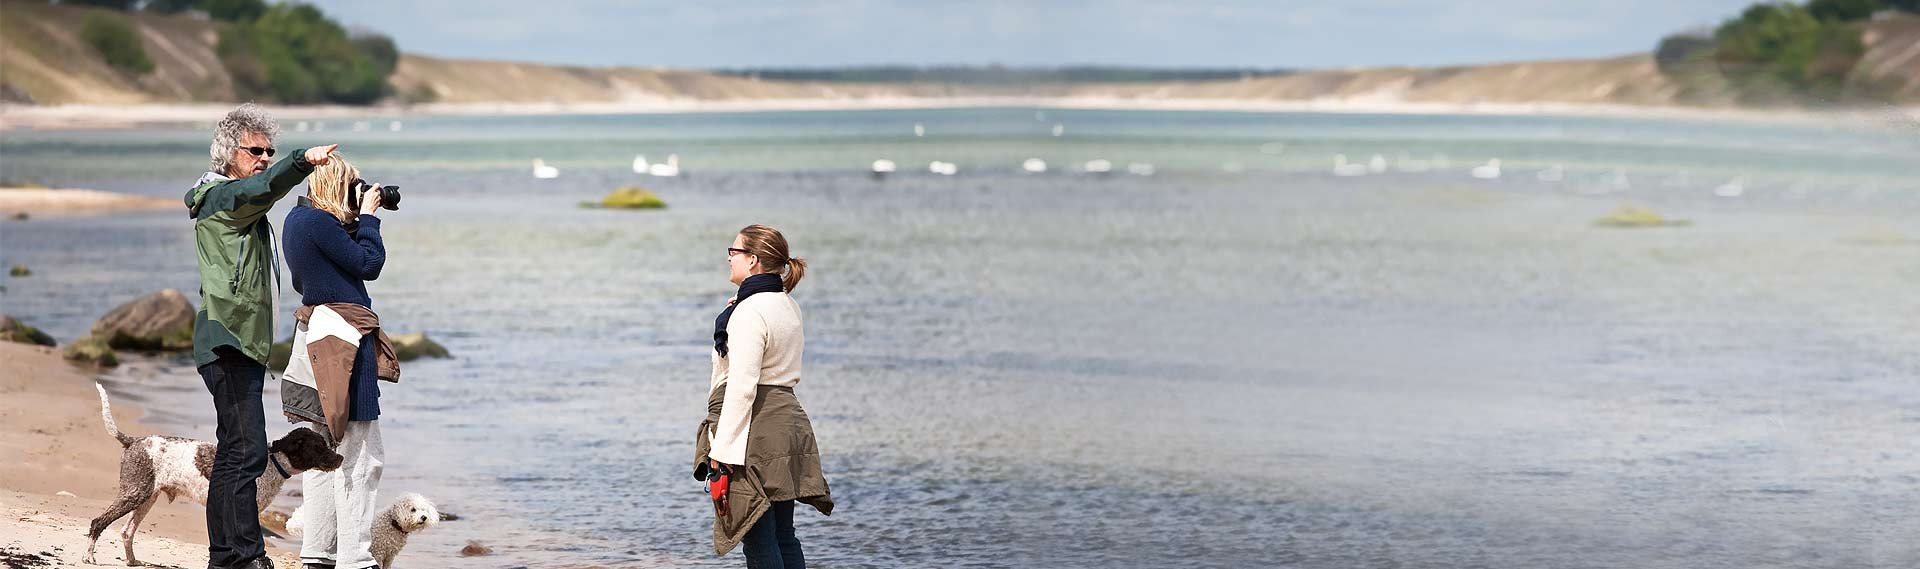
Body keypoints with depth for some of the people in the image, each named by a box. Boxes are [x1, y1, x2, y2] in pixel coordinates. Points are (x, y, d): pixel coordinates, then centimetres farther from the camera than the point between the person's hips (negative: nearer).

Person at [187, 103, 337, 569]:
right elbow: (262, 188, -29)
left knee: (233, 451, 12)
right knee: (247, 450, -16)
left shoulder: (246, 210, 25)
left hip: (244, 343, 11)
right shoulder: (221, 196, -8)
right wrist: (304, 161, -46)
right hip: (228, 342, -11)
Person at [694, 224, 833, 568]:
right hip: (787, 421, 10)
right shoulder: (788, 305, 13)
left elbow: (741, 386, -21)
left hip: (754, 432, -10)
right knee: (783, 536, 14)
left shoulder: (750, 312, -16)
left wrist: (721, 448, -19)